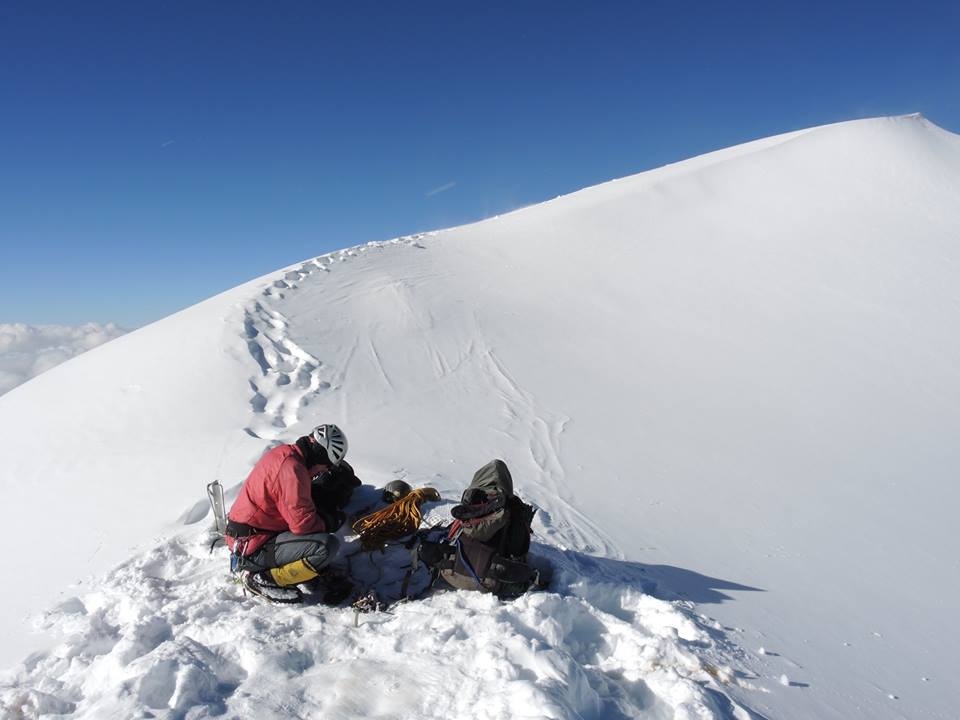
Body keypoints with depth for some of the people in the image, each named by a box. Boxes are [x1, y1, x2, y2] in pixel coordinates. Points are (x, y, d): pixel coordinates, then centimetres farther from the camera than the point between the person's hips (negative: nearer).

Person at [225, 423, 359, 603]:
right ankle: (262, 579, -8)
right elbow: (302, 523, -22)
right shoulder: (293, 469, -23)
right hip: (254, 550, -10)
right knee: (328, 546, -23)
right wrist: (331, 522, -4)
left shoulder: (281, 453, 7)